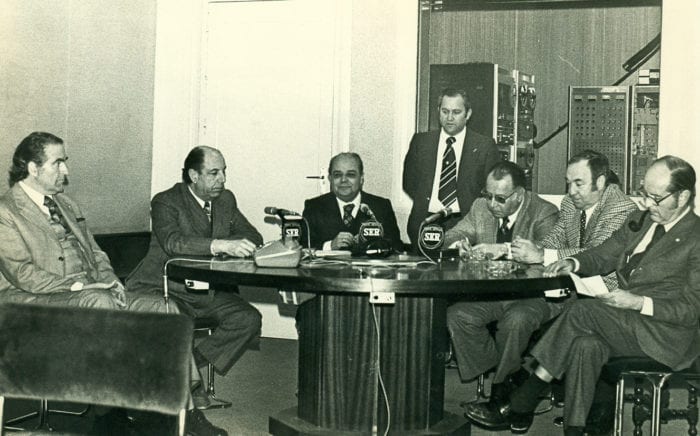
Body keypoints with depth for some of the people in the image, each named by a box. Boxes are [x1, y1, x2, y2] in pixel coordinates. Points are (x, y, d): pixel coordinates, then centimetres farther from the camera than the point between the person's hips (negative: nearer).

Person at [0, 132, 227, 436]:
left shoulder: (66, 204, 22)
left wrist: (110, 281, 1)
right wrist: (78, 285, -22)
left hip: (93, 295, 8)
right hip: (35, 301, -7)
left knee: (163, 307, -12)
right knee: (99, 302, -38)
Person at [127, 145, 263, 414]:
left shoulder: (226, 200, 13)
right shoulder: (166, 202, -8)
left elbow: (254, 237, 11)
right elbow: (173, 242, -27)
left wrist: (231, 245, -13)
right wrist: (220, 245, -41)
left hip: (210, 291, 5)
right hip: (167, 288, -5)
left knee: (249, 319, -21)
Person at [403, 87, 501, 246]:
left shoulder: (484, 146, 6)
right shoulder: (420, 141, 12)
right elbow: (409, 181, 16)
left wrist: (472, 212, -6)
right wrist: (424, 203, 1)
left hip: (465, 222, -1)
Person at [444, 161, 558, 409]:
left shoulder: (544, 213, -8)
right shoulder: (481, 207, 9)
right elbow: (453, 235, 16)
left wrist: (504, 249, -36)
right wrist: (460, 243, -10)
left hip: (531, 295, -5)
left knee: (516, 320, -36)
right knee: (457, 316, -22)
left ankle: (501, 386, -8)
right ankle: (510, 377, -8)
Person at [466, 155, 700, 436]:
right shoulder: (639, 221, 16)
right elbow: (602, 257, 18)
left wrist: (640, 303, -20)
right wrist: (573, 263, -4)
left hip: (667, 334, -6)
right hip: (627, 327, 6)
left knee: (582, 311, -26)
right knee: (587, 345, -29)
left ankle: (519, 406, -22)